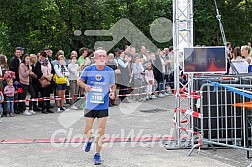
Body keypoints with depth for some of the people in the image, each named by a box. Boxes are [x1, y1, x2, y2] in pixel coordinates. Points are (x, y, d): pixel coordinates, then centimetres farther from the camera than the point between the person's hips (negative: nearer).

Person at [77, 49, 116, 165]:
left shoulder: (110, 71, -1)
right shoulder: (88, 69, -4)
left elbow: (112, 85, 12)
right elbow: (79, 81, 8)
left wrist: (112, 92, -9)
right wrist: (85, 85, -14)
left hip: (103, 106, 0)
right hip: (90, 105, 0)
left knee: (101, 131, -3)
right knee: (87, 131, 5)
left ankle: (97, 154, 13)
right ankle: (90, 139, 42)